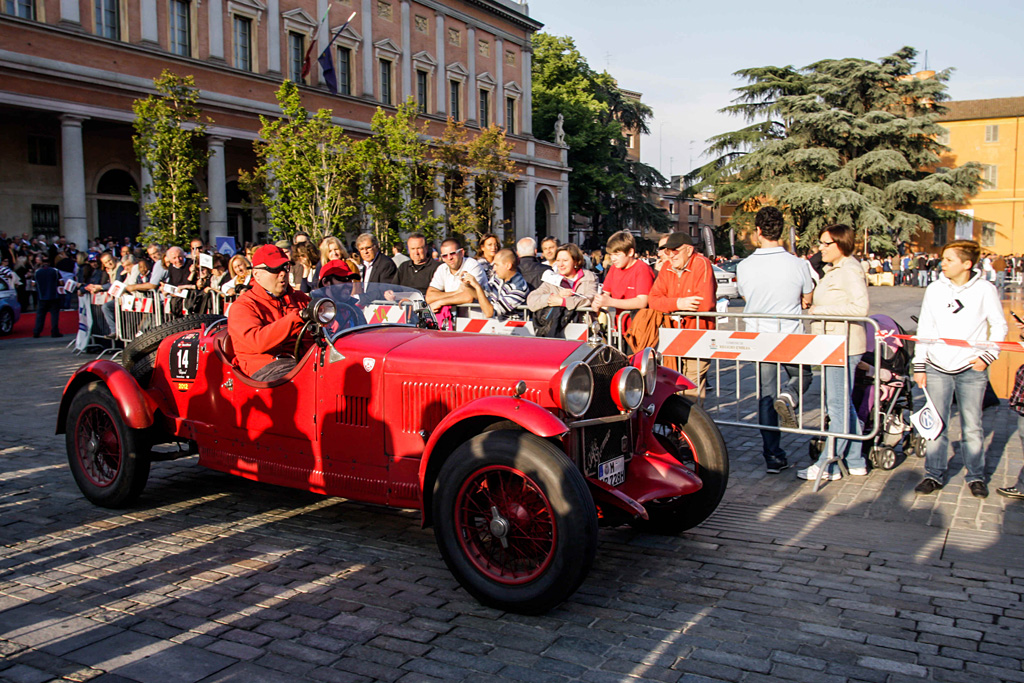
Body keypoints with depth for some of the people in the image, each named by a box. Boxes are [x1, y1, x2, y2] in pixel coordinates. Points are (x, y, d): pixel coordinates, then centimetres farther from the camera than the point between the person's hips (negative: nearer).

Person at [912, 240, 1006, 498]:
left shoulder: (985, 290, -2)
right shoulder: (935, 289, 3)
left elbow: (999, 327, 5)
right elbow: (924, 329, 7)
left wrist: (988, 356, -7)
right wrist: (919, 365, 4)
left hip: (971, 369, -2)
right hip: (937, 368, 2)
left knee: (972, 426, 5)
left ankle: (976, 477, 19)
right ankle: (933, 474, 13)